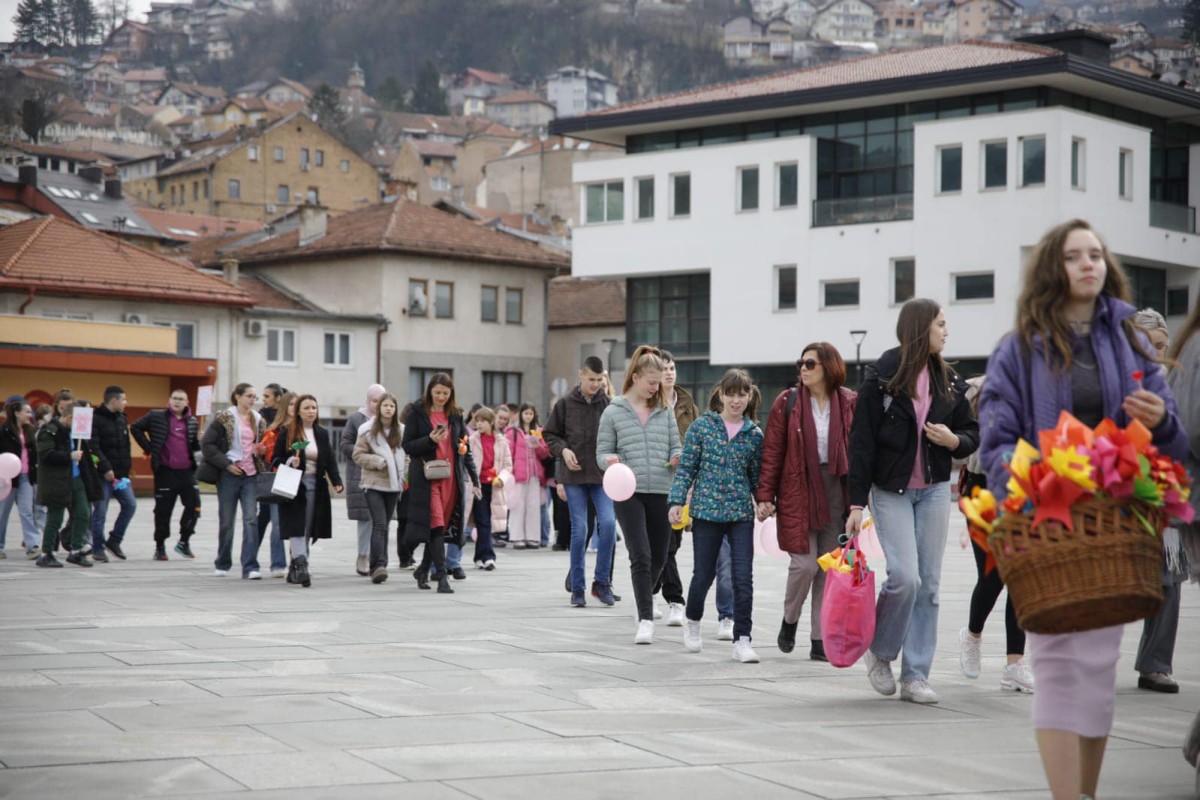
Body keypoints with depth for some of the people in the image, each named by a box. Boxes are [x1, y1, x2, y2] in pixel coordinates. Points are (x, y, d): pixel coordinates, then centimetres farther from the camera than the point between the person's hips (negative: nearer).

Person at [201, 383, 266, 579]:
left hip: (250, 475, 3)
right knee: (226, 521, 6)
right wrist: (226, 464, -13)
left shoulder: (258, 420, 11)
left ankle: (250, 567, -10)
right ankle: (222, 563, 22)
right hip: (229, 475, -3)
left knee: (251, 519, -8)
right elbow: (207, 445, -8)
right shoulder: (223, 418, -4)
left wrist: (262, 451, 2)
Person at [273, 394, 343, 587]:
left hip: (315, 487, 4)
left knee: (307, 529, 6)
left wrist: (336, 481, -6)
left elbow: (330, 461, 9)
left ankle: (294, 569, 16)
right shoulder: (287, 433, 0)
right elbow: (276, 459, 2)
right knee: (297, 527, -15)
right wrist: (290, 462, -18)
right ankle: (301, 566, -25)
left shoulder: (322, 434, 12)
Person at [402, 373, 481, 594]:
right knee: (435, 526, -12)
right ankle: (442, 576, -14)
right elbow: (408, 446, 0)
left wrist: (474, 479, 8)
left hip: (452, 478, 4)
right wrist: (430, 440, -16)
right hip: (426, 478, -4)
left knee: (444, 527, 6)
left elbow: (465, 449, 14)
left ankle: (423, 570, 24)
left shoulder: (455, 415, 11)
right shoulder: (417, 413, 1)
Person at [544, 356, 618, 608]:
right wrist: (563, 450, -8)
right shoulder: (565, 404, 2)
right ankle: (577, 587, 11)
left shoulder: (608, 405, 2)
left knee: (608, 523, -13)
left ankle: (602, 582, 2)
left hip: (603, 476, 0)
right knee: (579, 530, 1)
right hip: (575, 476, 0)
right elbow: (549, 434, 9)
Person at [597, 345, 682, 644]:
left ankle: (646, 598, 38)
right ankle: (646, 619, -8)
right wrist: (610, 460, -18)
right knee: (640, 556, -12)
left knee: (658, 557, 11)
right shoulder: (613, 412, 2)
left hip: (661, 493, 3)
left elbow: (676, 448, 11)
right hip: (629, 493, -3)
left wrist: (678, 458, -12)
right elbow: (602, 452, 4)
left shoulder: (664, 412, 9)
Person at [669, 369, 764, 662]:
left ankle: (742, 640, 0)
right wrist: (677, 500, -7)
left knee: (743, 578, -6)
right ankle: (692, 622, 34)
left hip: (742, 514, 1)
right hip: (707, 511, -1)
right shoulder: (702, 427, 0)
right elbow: (686, 467, 0)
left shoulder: (754, 434, 6)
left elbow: (756, 475, 13)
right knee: (703, 574, 6)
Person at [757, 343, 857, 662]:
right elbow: (772, 452, 1)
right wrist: (765, 496, -4)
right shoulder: (787, 402, 1)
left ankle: (820, 641, 12)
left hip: (836, 491, 2)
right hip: (797, 492, -2)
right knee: (804, 563, -9)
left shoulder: (849, 403, 4)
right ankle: (789, 619, 20)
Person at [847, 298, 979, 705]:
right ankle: (879, 651, 10)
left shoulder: (948, 381, 8)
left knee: (929, 583, 2)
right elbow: (861, 442, -8)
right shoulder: (881, 377, -7)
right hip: (891, 491, -5)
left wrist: (953, 441, -9)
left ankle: (915, 676, 8)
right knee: (905, 576, -16)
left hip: (934, 490, 5)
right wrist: (857, 503, -11)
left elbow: (972, 433, 16)